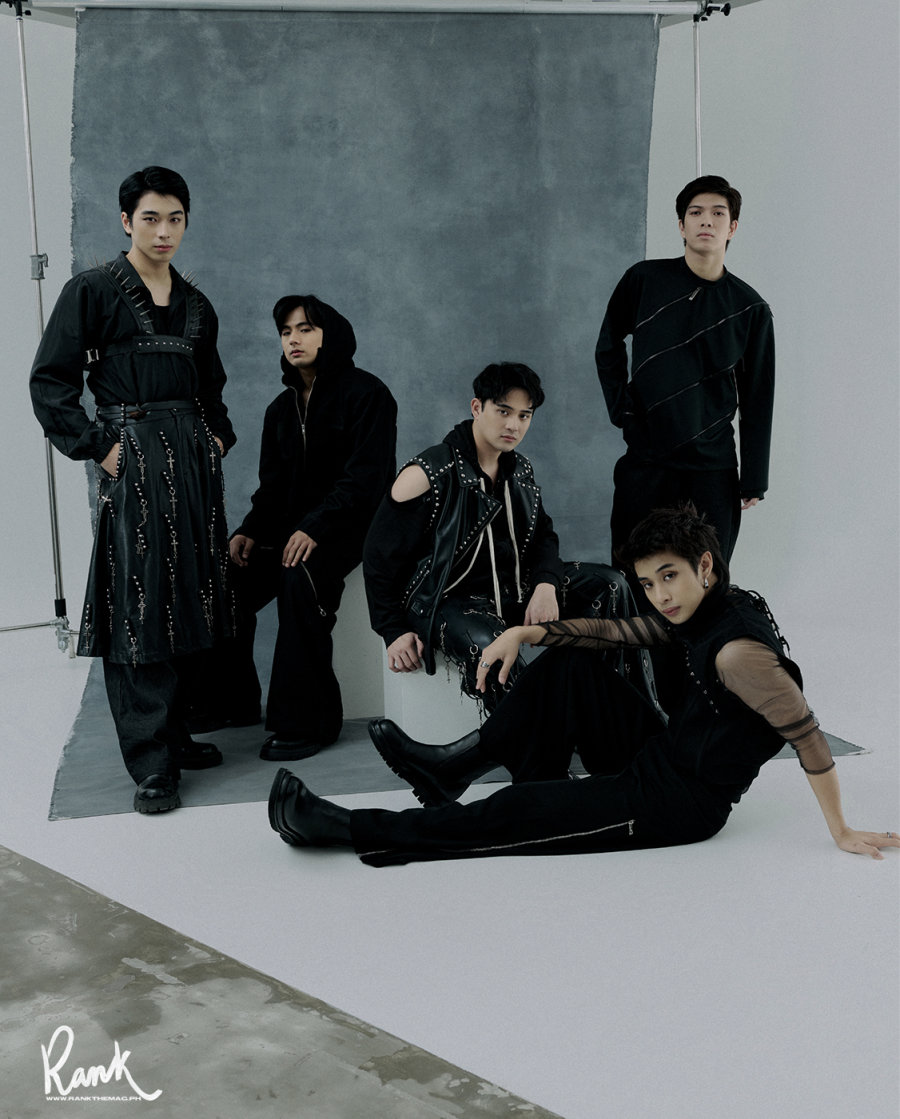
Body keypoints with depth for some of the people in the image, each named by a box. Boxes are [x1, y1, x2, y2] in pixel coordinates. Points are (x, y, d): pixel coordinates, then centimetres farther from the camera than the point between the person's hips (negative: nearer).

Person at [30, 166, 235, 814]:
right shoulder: (94, 292, -3)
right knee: (138, 608, -6)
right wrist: (97, 447, -12)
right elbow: (50, 382, -6)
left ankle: (177, 732, 22)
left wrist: (219, 436, 12)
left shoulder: (195, 304, 14)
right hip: (132, 463, -6)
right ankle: (152, 765, -2)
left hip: (194, 462, 6)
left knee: (189, 600, 8)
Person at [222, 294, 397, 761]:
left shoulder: (364, 393, -6)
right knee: (227, 578, -14)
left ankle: (305, 720, -29)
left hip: (351, 526, -7)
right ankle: (232, 701, 2)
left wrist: (315, 528, -27)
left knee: (301, 573, -35)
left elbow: (365, 477, -16)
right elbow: (273, 485, 16)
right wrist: (249, 531, -4)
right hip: (291, 526, 7)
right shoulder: (282, 408, 16)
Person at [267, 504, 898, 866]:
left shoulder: (738, 649, -27)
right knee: (567, 666, 6)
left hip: (680, 805, -9)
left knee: (511, 814, -15)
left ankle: (349, 831, -9)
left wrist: (842, 832, -18)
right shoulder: (702, 612, 1)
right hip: (662, 755, 9)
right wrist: (529, 632, -5)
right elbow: (618, 633, 7)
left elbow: (808, 737, -25)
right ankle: (456, 768, 11)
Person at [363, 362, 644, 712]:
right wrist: (395, 631, -12)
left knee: (610, 585, -4)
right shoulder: (430, 474, -11)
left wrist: (546, 585, -8)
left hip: (514, 588, 7)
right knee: (485, 645, -41)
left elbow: (543, 535, 17)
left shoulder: (520, 470, 10)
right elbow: (380, 554, -8)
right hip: (449, 601, -7)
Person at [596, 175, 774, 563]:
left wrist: (753, 481, 2)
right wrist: (619, 408, 2)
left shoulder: (750, 308, 1)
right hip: (644, 460, 0)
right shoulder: (644, 280, 1)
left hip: (713, 466, 0)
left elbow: (757, 400, 4)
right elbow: (608, 345, 15)